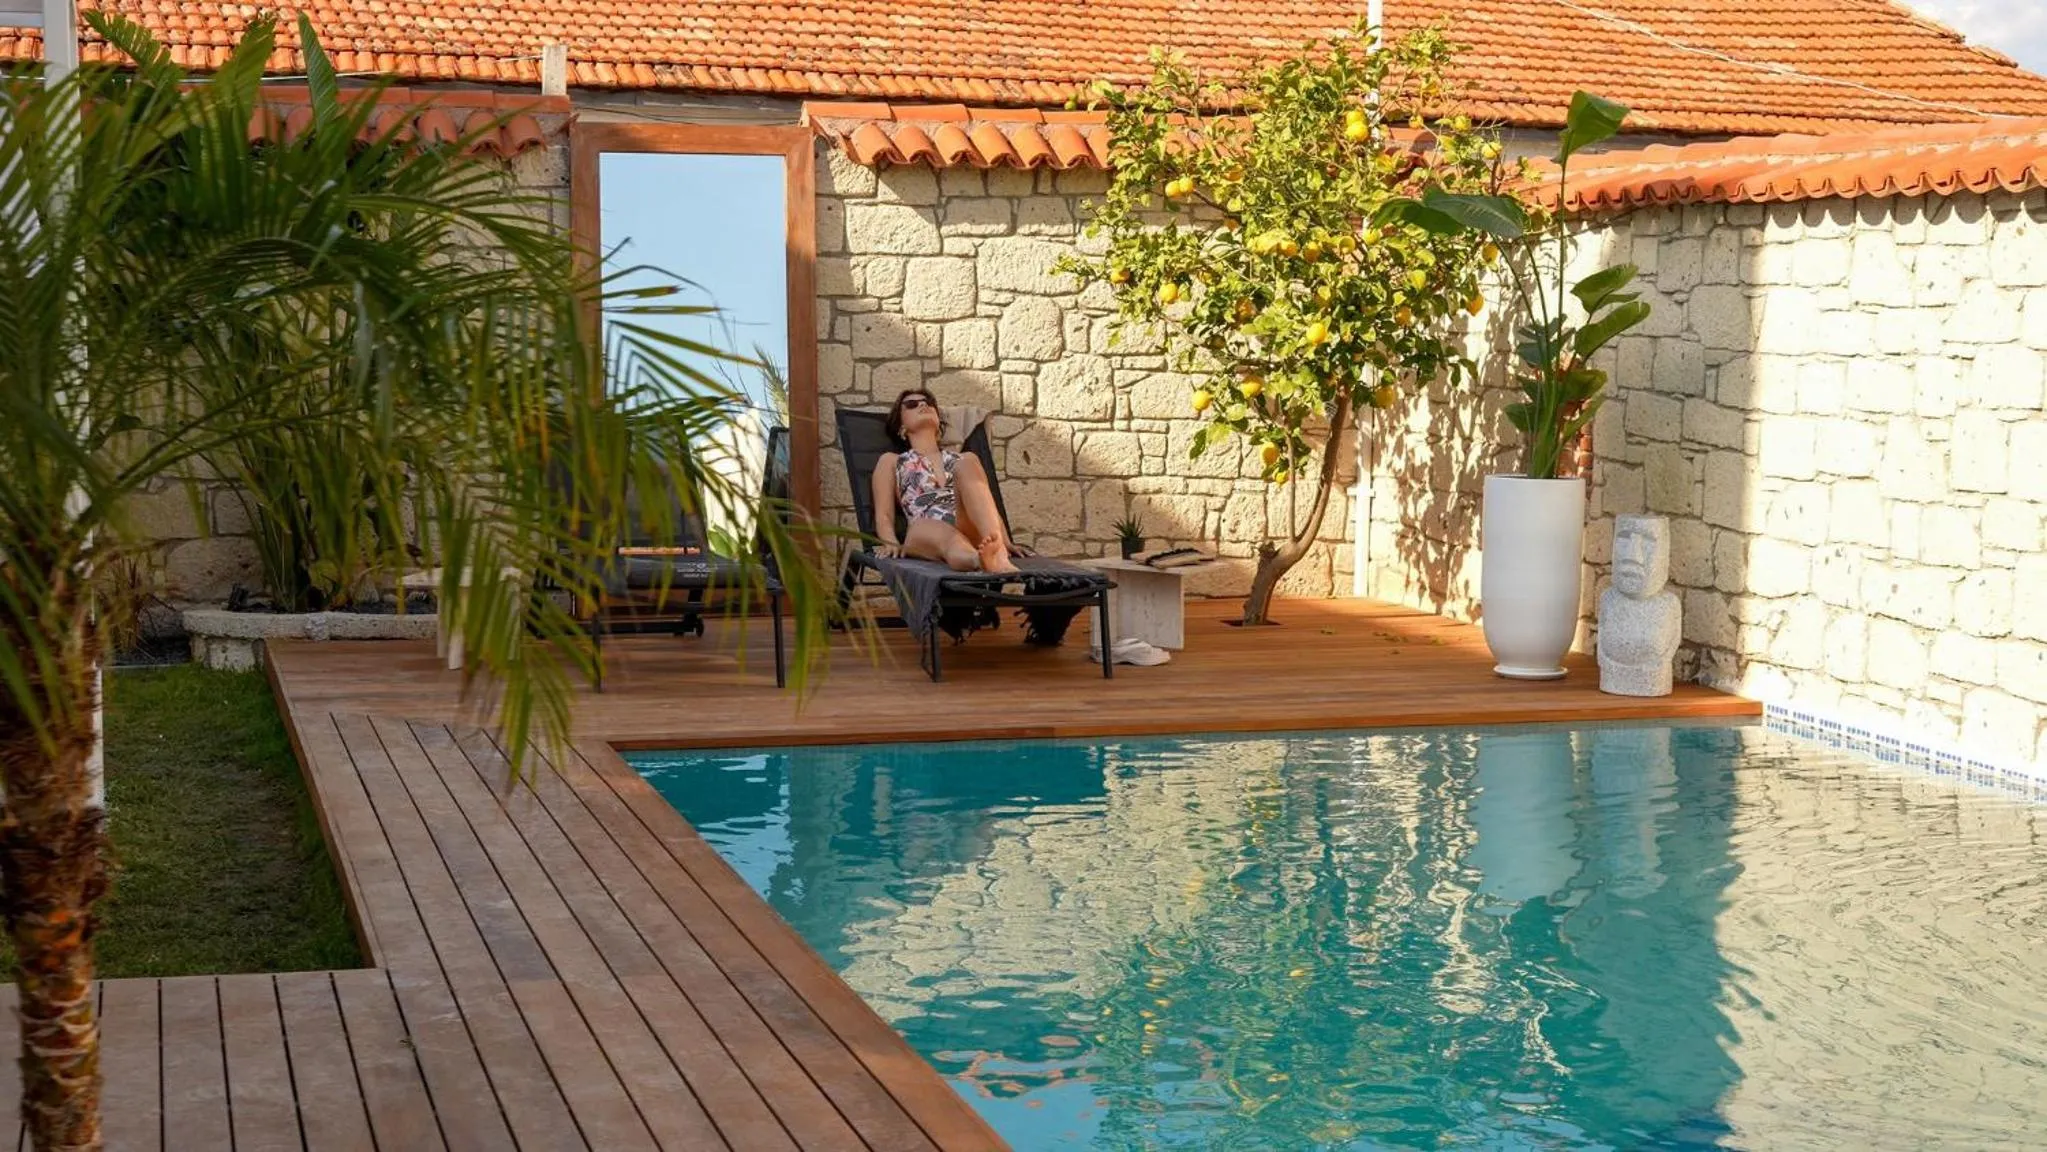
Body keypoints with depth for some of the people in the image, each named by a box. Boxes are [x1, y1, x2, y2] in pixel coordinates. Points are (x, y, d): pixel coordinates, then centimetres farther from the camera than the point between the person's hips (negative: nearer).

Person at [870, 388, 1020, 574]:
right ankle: (983, 560, -76)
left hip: (970, 531, 2)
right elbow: (884, 515, 16)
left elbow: (990, 506, 25)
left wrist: (1005, 543, 4)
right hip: (927, 536, -2)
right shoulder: (891, 461, 30)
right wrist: (891, 544, -8)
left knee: (967, 462, -25)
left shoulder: (962, 459, 36)